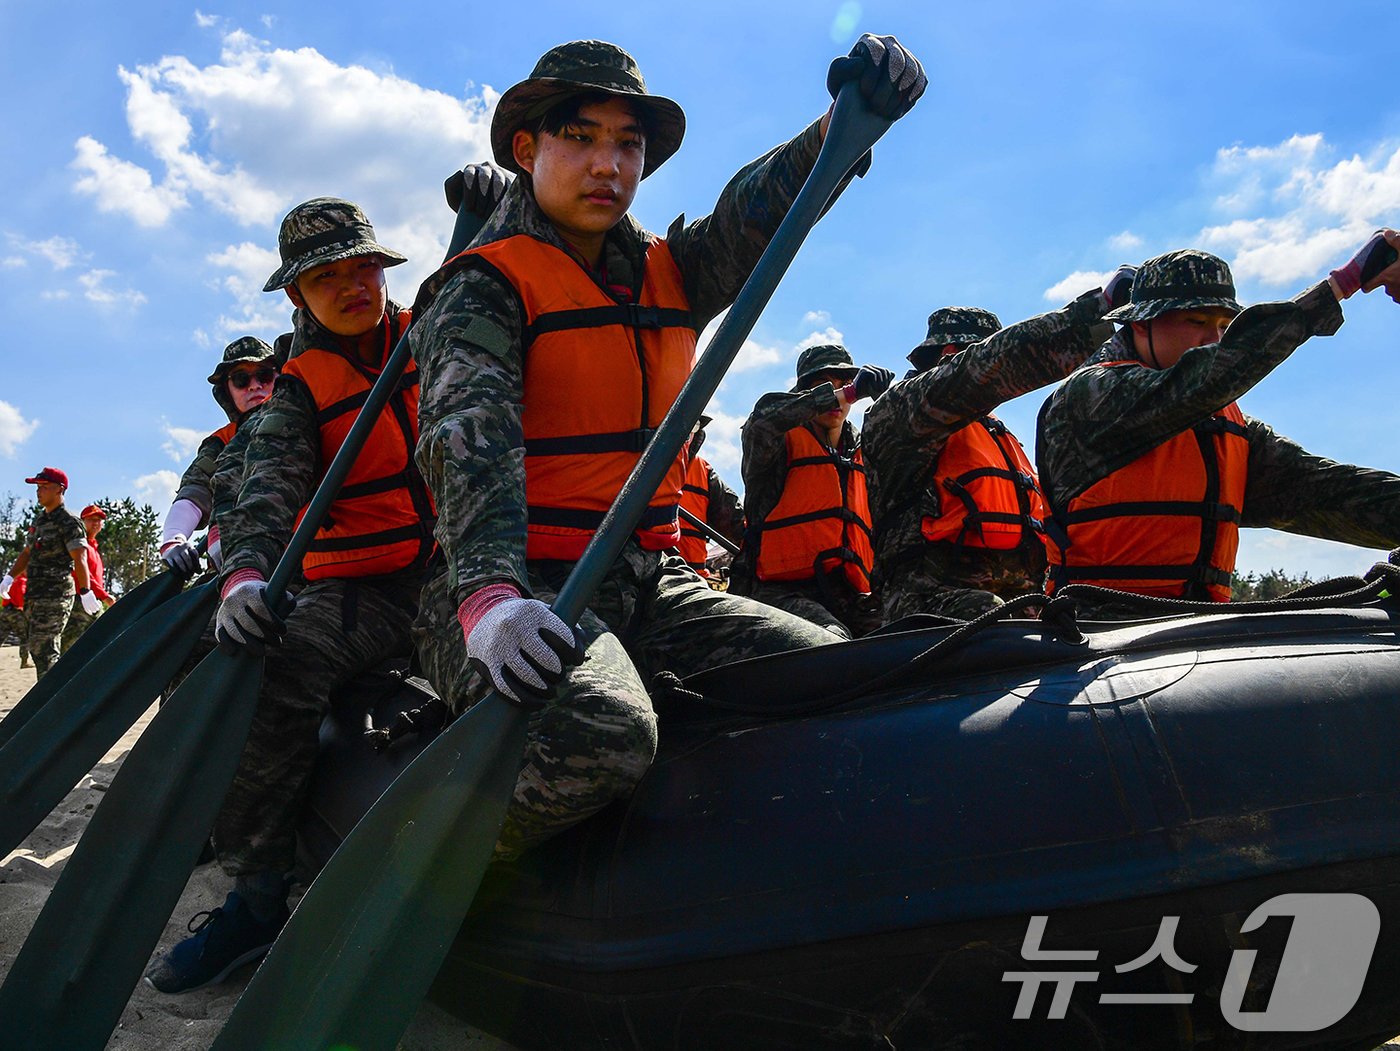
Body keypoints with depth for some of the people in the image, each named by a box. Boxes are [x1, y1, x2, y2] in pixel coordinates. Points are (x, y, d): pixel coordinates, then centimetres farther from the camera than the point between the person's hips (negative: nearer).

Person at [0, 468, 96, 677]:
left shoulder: (68, 522, -10)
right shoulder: (39, 519, 17)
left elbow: (80, 558, -20)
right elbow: (27, 553, 26)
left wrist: (85, 592, -29)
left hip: (56, 595, -9)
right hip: (35, 594, 9)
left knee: (43, 648, -13)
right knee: (37, 649, 11)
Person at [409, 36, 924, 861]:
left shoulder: (669, 274, 17)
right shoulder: (486, 284, -2)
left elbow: (759, 213, 0)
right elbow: (470, 437, -19)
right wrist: (489, 592, -35)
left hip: (652, 584, 6)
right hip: (522, 591, -6)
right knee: (601, 732, -35)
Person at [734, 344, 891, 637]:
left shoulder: (864, 455, 26)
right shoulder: (782, 443, 7)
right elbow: (764, 418, -17)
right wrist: (849, 391, -22)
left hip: (850, 598, 5)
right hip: (783, 592, -5)